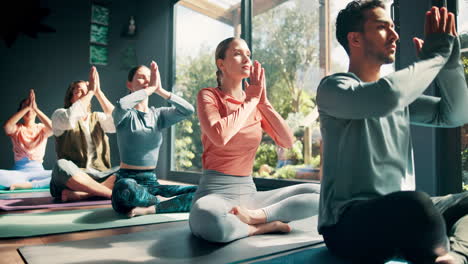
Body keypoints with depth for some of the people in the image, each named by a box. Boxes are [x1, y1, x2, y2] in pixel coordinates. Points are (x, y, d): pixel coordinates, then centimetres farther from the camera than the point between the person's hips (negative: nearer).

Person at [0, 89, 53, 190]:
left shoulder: (42, 128, 10)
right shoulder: (17, 128, 10)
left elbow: (52, 128, -15)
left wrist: (35, 108, -16)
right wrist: (26, 107, -16)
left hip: (38, 171, 0)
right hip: (18, 172, 0)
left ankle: (23, 185, -27)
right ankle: (33, 183, -21)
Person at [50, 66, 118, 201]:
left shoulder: (97, 118, 18)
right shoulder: (59, 114, 9)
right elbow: (70, 119, -18)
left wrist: (98, 92, -6)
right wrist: (91, 91, -11)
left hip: (100, 177, 3)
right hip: (73, 178, -3)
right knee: (61, 165, -36)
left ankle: (78, 195, -35)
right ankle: (113, 194, -35)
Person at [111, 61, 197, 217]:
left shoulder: (158, 114, 10)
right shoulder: (125, 115, -1)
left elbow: (188, 110, -7)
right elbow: (121, 106, -27)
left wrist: (160, 90, -10)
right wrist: (150, 88, -14)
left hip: (152, 182, 4)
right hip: (127, 180, -4)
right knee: (126, 188, -41)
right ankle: (172, 204, -14)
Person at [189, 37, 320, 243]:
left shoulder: (255, 103, 10)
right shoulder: (208, 95, -3)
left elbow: (287, 141, 1)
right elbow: (220, 136, -25)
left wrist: (263, 101, -5)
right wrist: (251, 100, -11)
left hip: (248, 192, 5)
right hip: (215, 192, -5)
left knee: (318, 193, -10)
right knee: (206, 218, -41)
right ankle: (266, 225, -15)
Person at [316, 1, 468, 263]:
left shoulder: (400, 96, 18)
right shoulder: (334, 87, -6)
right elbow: (385, 97, -27)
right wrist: (435, 56, -9)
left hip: (403, 213, 8)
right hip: (349, 223, -8)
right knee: (414, 203, -36)